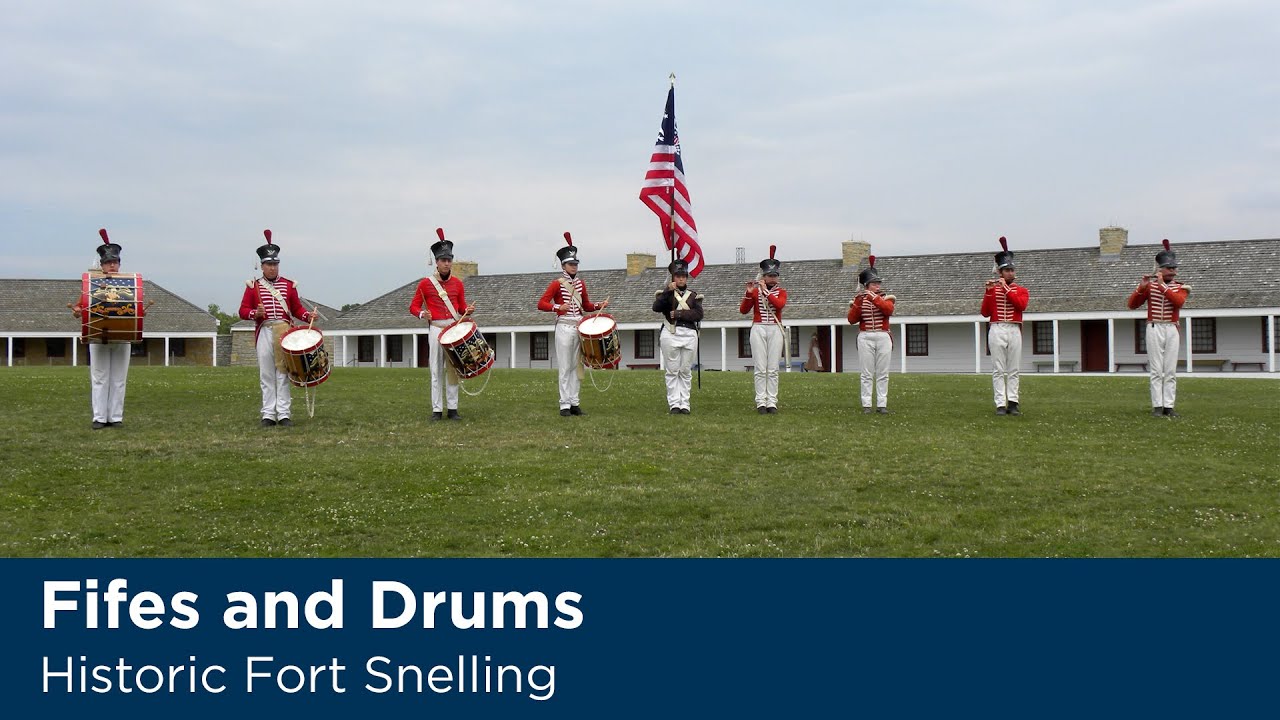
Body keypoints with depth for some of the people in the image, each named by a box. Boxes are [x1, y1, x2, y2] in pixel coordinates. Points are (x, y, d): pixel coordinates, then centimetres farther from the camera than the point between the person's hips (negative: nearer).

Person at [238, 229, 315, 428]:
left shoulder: (289, 285, 10)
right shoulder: (253, 286, 8)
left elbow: (297, 308, 13)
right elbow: (243, 310, 4)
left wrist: (307, 316, -7)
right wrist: (255, 313, -16)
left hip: (284, 331, 0)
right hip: (264, 332, 0)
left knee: (283, 373, -2)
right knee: (266, 375, 1)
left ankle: (284, 415, -2)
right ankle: (268, 415, 5)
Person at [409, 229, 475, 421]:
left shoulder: (457, 283, 9)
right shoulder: (426, 283, 1)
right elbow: (413, 307, 4)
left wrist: (468, 310, -5)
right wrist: (422, 314, -17)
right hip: (436, 329, -2)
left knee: (453, 369, 4)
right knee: (436, 371, -2)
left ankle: (452, 409, 8)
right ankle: (437, 410, 1)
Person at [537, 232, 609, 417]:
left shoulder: (580, 283, 13)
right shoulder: (557, 284, -4)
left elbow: (586, 306, 22)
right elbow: (541, 304, -8)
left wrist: (599, 305, 4)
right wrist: (558, 307, -22)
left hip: (579, 327, 6)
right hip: (564, 327, -6)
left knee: (577, 366, 8)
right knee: (565, 368, -4)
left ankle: (574, 403, 13)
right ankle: (565, 405, -1)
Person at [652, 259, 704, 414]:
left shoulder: (694, 296, 15)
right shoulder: (666, 294, 10)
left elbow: (699, 314, -2)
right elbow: (656, 307, -10)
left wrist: (679, 314, -10)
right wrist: (668, 291, -19)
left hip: (689, 335, 2)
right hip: (671, 334, -2)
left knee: (686, 371, 3)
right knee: (672, 371, -2)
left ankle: (684, 404, 6)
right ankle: (674, 404, 0)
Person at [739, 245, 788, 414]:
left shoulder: (781, 292, 8)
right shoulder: (755, 291, 7)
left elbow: (780, 304, -15)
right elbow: (743, 310, -3)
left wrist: (765, 291, -15)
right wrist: (749, 293, -15)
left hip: (775, 330, 1)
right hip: (758, 330, -1)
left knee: (773, 369, 0)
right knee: (761, 369, -2)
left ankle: (772, 402, 2)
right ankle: (761, 402, 0)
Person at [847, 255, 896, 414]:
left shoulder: (886, 297, 8)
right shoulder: (859, 299, 8)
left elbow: (888, 310, -14)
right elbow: (852, 320, 0)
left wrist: (874, 298, -18)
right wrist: (856, 305, -14)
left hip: (883, 337, 1)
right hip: (865, 338, -1)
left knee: (883, 374, 1)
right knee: (867, 374, -2)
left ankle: (882, 404, 3)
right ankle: (866, 405, 0)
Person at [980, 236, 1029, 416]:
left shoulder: (1021, 290, 10)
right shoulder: (992, 290, 10)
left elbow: (1021, 305, -12)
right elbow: (985, 313, 0)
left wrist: (1006, 289, -11)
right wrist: (988, 292, -9)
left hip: (1015, 331, 1)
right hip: (997, 331, -1)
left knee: (1013, 370, 3)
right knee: (998, 370, -3)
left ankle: (1013, 403, 5)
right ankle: (1000, 404, -4)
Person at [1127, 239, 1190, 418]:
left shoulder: (1181, 287, 9)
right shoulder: (1149, 286, 9)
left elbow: (1178, 301, -13)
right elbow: (1132, 304, 0)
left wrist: (1162, 285, -16)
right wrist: (1141, 287, -13)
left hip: (1172, 330, 1)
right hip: (1154, 329, -1)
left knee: (1171, 371, 1)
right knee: (1156, 370, -2)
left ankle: (1168, 406, 2)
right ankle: (1157, 406, -2)